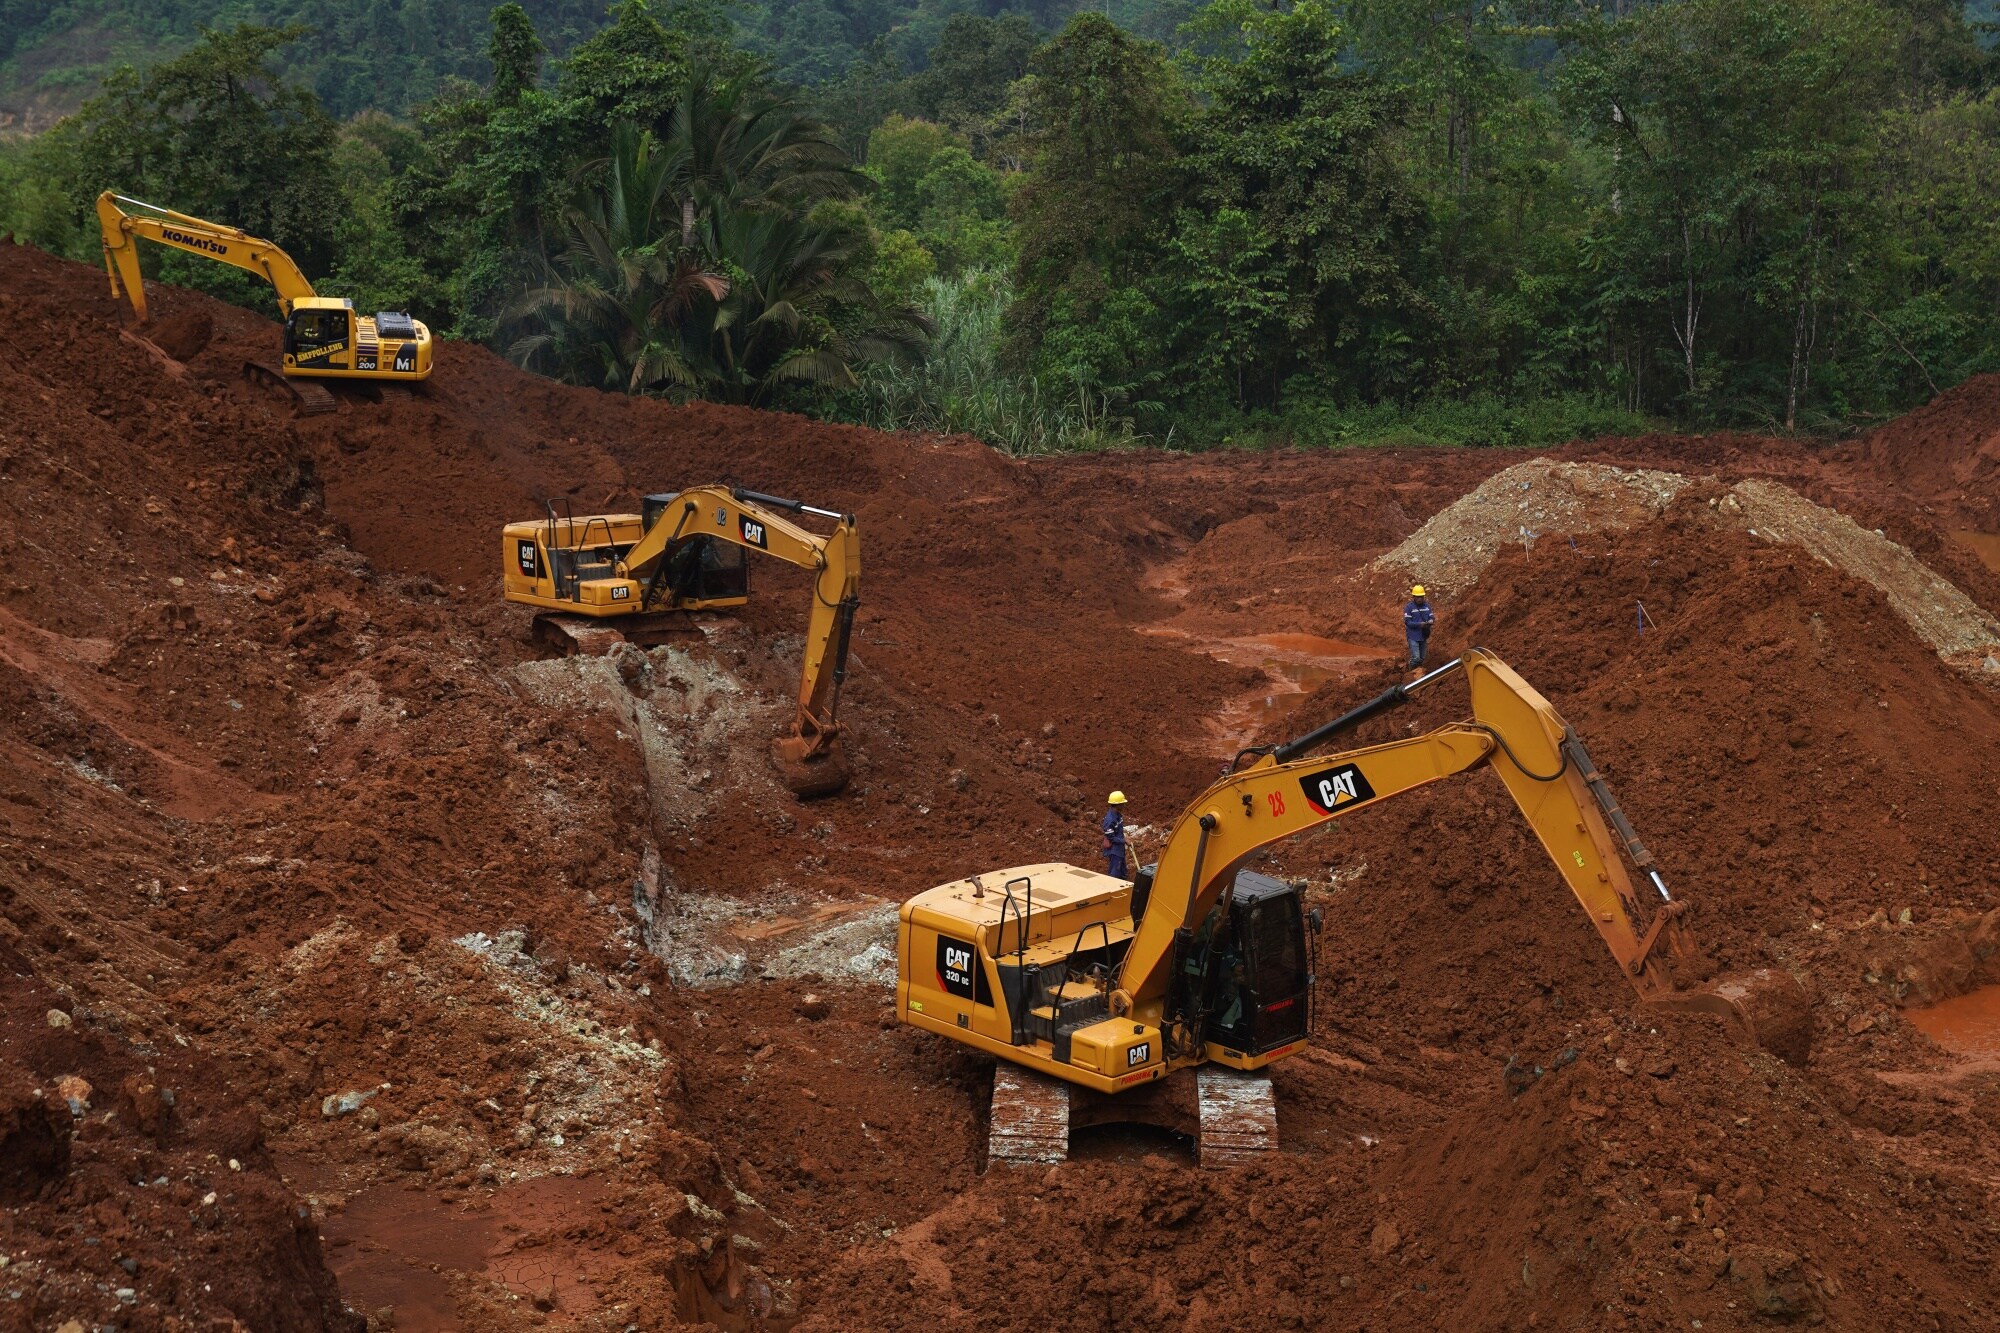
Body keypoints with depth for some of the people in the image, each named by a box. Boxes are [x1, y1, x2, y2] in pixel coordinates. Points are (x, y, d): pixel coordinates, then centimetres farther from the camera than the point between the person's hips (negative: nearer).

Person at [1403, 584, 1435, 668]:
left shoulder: (1427, 605, 3)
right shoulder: (1409, 607, -11)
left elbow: (1432, 617, 4)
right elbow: (1407, 622, -15)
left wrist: (1431, 621, -21)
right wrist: (1419, 624, -28)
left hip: (1423, 636, 5)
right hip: (1413, 636, -5)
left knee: (1422, 658, 14)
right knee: (1416, 658, -13)